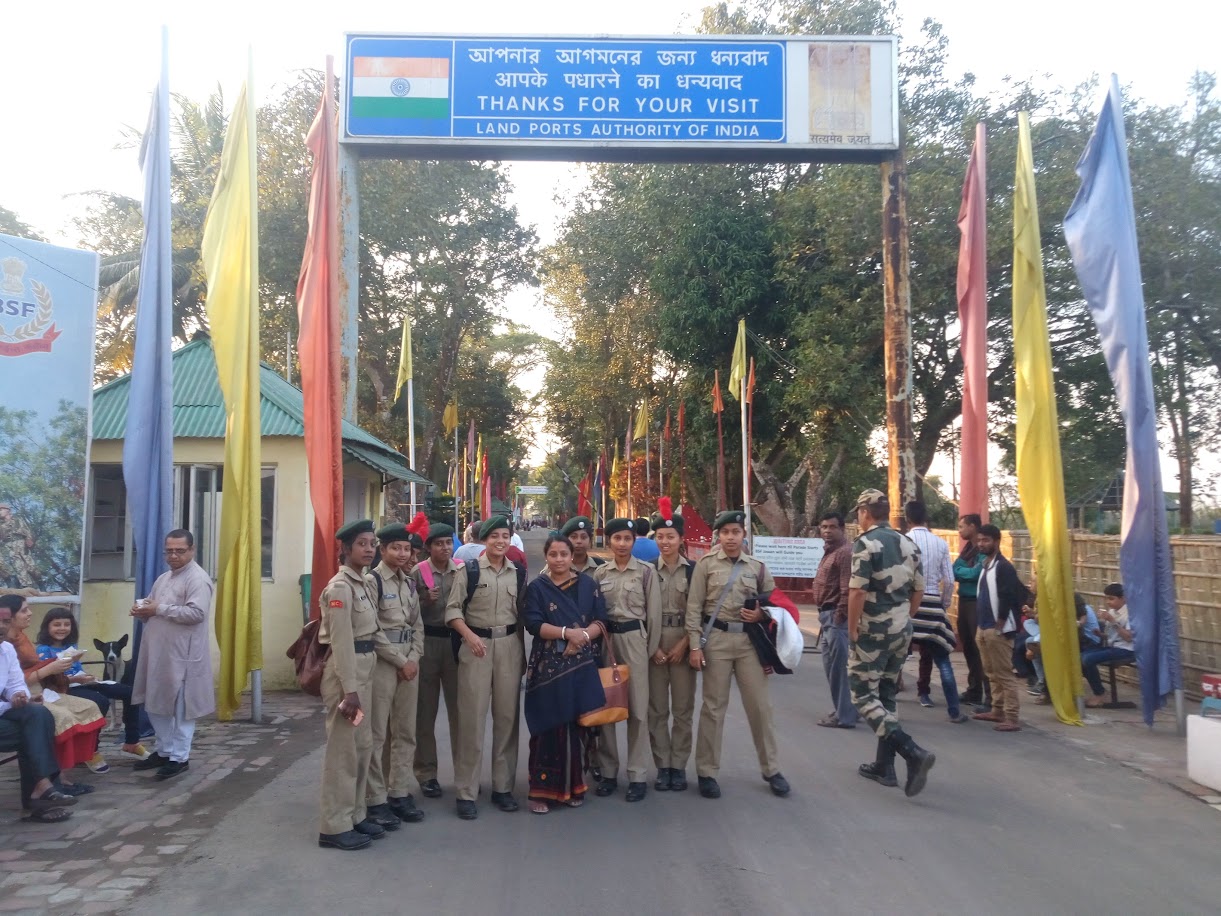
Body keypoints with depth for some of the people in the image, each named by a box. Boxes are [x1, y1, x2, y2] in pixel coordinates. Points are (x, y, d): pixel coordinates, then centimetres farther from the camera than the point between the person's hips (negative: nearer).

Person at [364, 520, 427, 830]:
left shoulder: (409, 582, 12)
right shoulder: (373, 580, -10)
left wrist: (414, 658, -1)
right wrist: (400, 661, -12)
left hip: (409, 662, 7)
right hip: (381, 662, -7)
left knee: (405, 732, 11)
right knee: (377, 734, 0)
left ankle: (399, 793, 21)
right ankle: (375, 800, 7)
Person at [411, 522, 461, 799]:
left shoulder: (463, 570, 2)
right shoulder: (417, 573, -4)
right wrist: (426, 602, -19)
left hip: (456, 641, 2)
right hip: (427, 642, -1)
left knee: (459, 708, 7)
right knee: (425, 710, 7)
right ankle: (426, 773, 18)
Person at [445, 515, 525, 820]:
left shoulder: (517, 573, 9)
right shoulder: (470, 570, -2)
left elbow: (523, 613, 13)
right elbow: (452, 609, -5)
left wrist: (523, 651, 9)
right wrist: (469, 635, -19)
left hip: (509, 645, 4)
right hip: (476, 645, -3)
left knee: (507, 716, 8)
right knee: (472, 718, -2)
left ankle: (503, 787, 20)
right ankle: (466, 792, 6)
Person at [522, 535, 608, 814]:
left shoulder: (588, 585, 9)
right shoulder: (537, 588, 4)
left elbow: (601, 621, 4)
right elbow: (533, 623, -8)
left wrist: (583, 636, -14)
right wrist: (568, 632, -18)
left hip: (583, 665, 2)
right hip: (548, 665, -2)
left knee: (578, 725, 3)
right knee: (549, 726, -3)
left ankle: (574, 786, 17)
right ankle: (543, 790, 5)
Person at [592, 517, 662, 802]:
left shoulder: (646, 572, 0)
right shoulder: (599, 573, 7)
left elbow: (653, 613, 1)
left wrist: (651, 648, -1)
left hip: (634, 640, -2)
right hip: (604, 640, 2)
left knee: (637, 707, 0)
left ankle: (638, 775, 6)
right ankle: (607, 771, 16)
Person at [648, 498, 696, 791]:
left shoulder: (693, 570, 2)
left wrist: (684, 644, -9)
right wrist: (653, 647, -7)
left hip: (683, 643, 0)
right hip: (653, 644, 0)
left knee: (683, 709, 4)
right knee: (657, 709, 4)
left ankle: (679, 766, 14)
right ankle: (662, 766, 12)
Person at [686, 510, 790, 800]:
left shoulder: (757, 567, 7)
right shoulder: (706, 564, -1)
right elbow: (694, 607, -3)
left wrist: (761, 615, -6)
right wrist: (695, 646, -9)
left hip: (748, 639, 2)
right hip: (716, 639, -2)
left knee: (760, 705, 6)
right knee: (714, 706, 4)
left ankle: (771, 769, 20)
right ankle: (707, 771, 15)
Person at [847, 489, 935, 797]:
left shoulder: (865, 543, -13)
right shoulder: (907, 544, 9)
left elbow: (858, 591, -19)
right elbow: (918, 590, 12)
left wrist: (852, 630, -11)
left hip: (872, 631, -7)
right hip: (901, 631, 8)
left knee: (864, 697, -2)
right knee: (886, 695, 16)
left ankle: (914, 753, -16)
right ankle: (884, 766, 20)